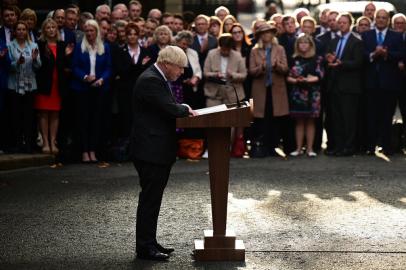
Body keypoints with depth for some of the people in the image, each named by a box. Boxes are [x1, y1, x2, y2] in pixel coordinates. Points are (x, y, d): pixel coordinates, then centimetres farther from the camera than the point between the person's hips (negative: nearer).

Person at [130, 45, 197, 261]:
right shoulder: (150, 80, -19)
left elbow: (166, 107, 17)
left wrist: (183, 110, 0)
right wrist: (186, 110, -4)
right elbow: (170, 108, -22)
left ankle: (148, 242, 23)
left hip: (157, 150, 11)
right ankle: (145, 247, 2)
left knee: (152, 199, 15)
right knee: (149, 199, -4)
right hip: (151, 150, -11)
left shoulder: (157, 79, 15)